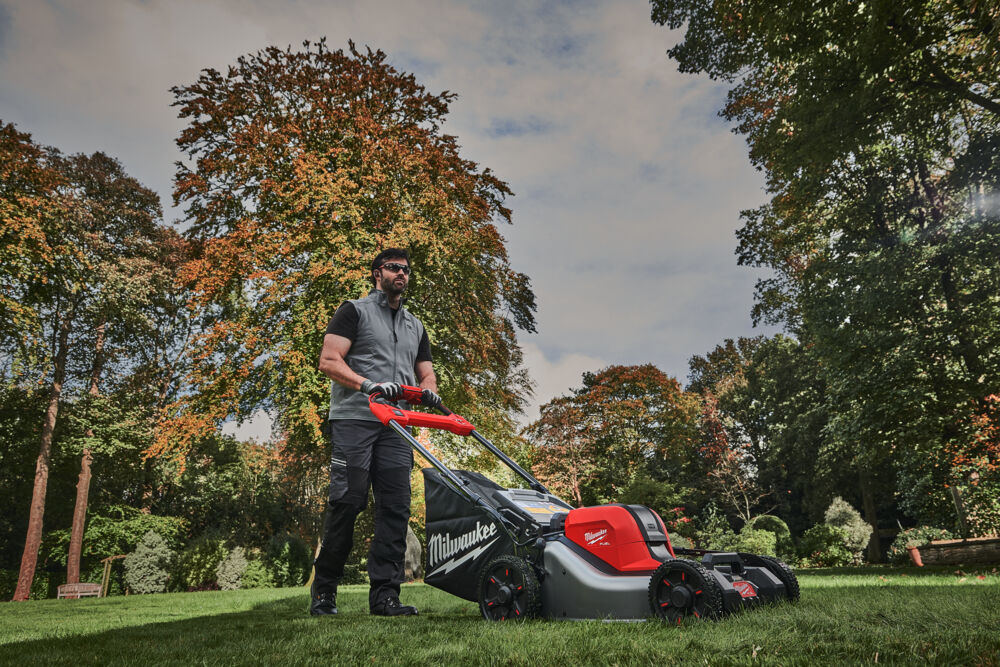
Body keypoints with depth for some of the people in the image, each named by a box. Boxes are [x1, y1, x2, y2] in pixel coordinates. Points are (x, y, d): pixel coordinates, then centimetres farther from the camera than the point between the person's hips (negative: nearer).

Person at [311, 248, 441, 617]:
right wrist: (370, 385, -19)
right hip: (354, 420, -5)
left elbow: (426, 373, 22)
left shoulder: (415, 326, 24)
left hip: (396, 426, 5)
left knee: (395, 509, -2)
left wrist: (428, 391, -2)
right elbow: (329, 361, -5)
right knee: (346, 503, -6)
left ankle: (385, 594, 4)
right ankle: (323, 591, 11)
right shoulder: (354, 311, 7)